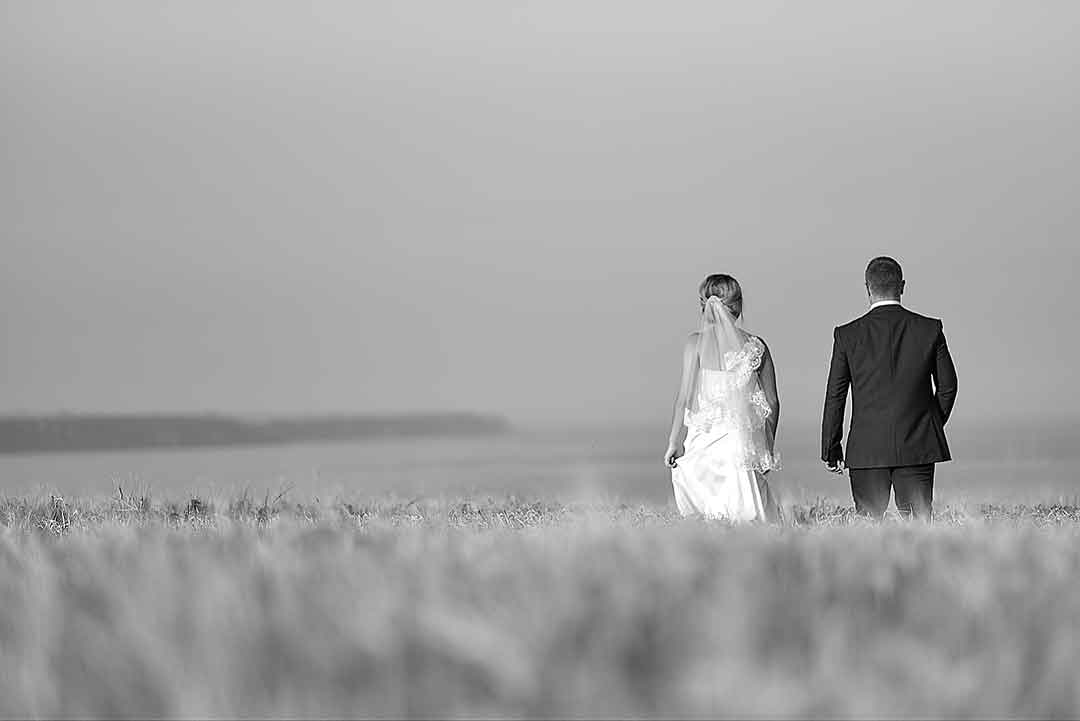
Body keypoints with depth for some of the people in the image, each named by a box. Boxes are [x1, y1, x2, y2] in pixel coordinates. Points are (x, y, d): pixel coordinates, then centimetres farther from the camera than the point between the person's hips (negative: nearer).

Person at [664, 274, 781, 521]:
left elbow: (685, 396, -5)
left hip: (706, 440, -3)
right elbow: (772, 403, 9)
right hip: (746, 440, 3)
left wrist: (674, 442, 3)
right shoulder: (756, 346, 6)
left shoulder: (696, 343, -2)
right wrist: (767, 448, 20)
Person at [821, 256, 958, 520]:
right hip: (918, 446, 1)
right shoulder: (929, 329, 0)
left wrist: (831, 448, 9)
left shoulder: (848, 335, -3)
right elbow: (947, 386, 7)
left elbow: (835, 396, 1)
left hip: (867, 449, -1)